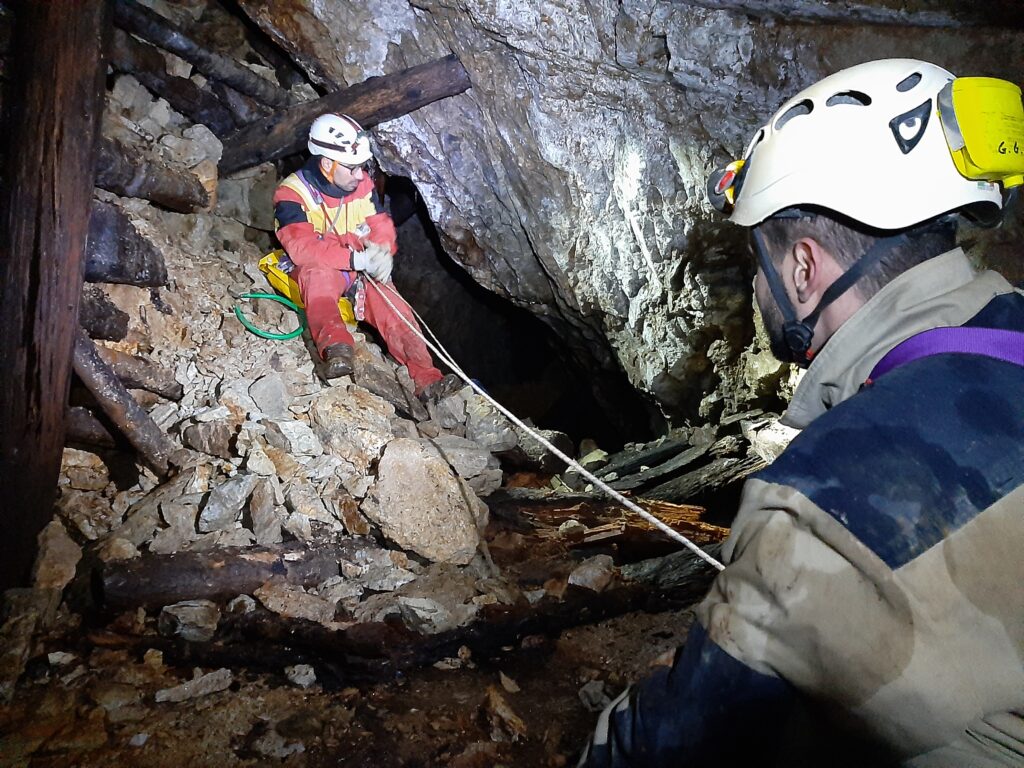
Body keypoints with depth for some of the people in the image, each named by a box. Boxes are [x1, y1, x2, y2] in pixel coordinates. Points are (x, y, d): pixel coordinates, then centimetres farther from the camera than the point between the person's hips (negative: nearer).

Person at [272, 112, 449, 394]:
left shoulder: (362, 184, 0)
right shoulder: (292, 194, -16)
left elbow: (382, 226, 5)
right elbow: (301, 247, -29)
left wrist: (383, 252, -21)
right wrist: (358, 259, -36)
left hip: (361, 271, 4)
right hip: (315, 272, -4)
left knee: (393, 308, -19)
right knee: (318, 273, -38)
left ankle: (429, 381, -23)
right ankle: (334, 345, -55)